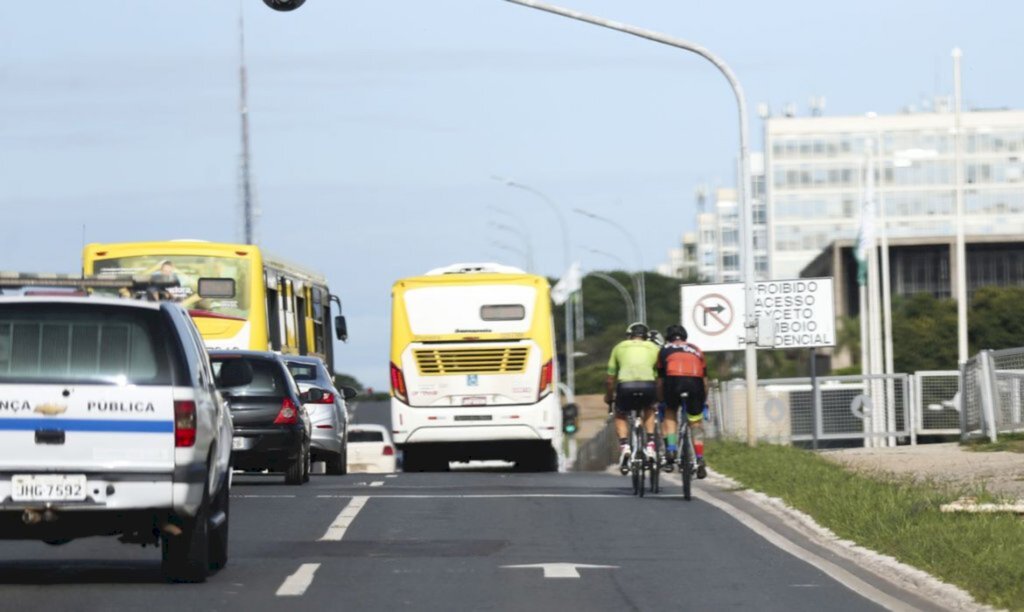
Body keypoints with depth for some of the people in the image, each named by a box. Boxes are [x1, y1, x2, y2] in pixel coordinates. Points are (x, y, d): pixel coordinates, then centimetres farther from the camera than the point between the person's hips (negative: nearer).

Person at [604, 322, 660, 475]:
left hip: (625, 386, -1)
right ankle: (650, 445, 19)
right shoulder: (653, 348, 25)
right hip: (648, 385, 1)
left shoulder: (620, 347, 24)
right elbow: (659, 377, 27)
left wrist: (608, 397, 40)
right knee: (649, 410, 33)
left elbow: (610, 379, 24)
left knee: (620, 416, 26)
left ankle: (624, 446, 2)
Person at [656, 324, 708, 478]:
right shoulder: (696, 350, 32)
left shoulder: (665, 350, 27)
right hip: (695, 383, 1)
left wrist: (660, 401, 35)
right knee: (696, 424, 15)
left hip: (674, 380, -1)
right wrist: (704, 400, 40)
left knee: (670, 413, 26)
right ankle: (700, 462, 7)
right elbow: (705, 380, 31)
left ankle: (670, 449, 8)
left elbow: (660, 380, 26)